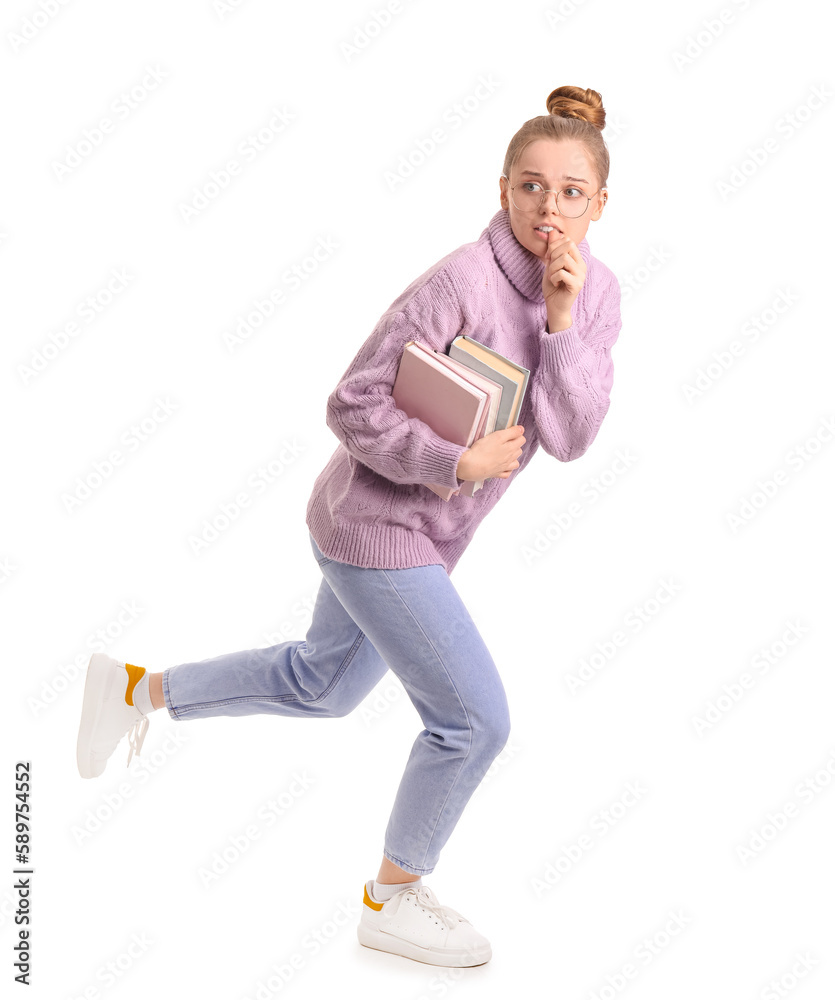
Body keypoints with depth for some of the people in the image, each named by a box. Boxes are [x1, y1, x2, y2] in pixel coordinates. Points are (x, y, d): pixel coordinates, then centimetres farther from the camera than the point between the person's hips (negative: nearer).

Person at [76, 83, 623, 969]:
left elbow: (567, 438, -11)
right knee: (474, 718, -4)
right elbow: (353, 406, -19)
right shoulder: (460, 282, -23)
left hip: (425, 530, 9)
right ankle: (393, 899, 20)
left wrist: (562, 320, -20)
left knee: (323, 685, 26)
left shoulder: (596, 294, -2)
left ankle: (137, 689, 43)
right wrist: (456, 462, -26)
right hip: (375, 522, -9)